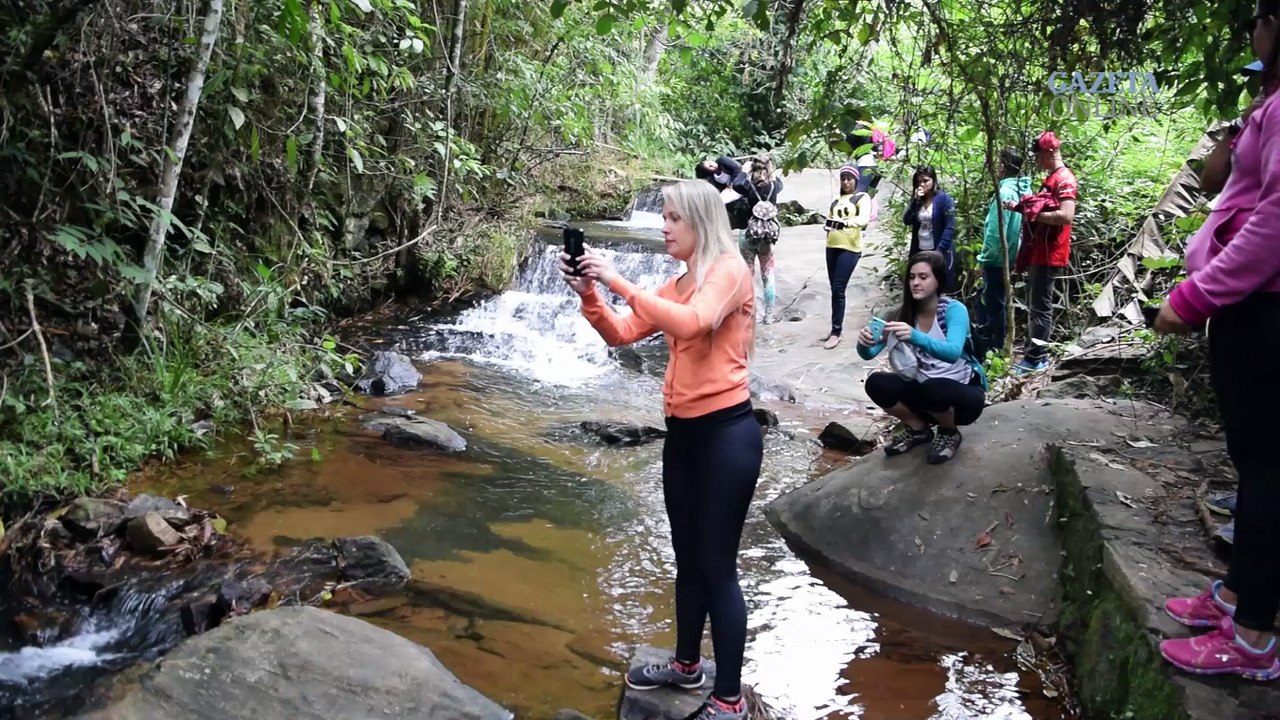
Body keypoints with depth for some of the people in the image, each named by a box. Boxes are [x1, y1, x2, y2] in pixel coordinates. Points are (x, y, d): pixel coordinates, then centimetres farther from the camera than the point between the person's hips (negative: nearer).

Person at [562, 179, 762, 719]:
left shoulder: (729, 269, -10)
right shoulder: (677, 285, 12)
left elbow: (691, 322, -29)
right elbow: (621, 335, 9)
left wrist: (618, 281, -25)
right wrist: (589, 294, -7)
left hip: (726, 431, -8)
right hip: (682, 431, 8)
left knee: (717, 565, -2)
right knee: (687, 557, 19)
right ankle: (686, 664, 36)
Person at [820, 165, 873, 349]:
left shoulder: (862, 197, -2)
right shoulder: (836, 200, 17)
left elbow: (864, 219, -17)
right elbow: (828, 220, 17)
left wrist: (846, 222, -32)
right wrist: (829, 224, -6)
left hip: (850, 248, -6)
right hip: (832, 247, 6)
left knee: (838, 289, -10)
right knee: (834, 289, 8)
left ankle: (837, 331, -3)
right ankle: (836, 327, 16)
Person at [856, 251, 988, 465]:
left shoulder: (954, 310, -19)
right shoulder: (903, 313, -6)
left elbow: (953, 352, -38)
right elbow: (869, 354, -15)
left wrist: (915, 336, -55)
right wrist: (864, 343, -39)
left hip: (964, 393, -4)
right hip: (927, 389, 5)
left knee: (935, 389, -37)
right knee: (876, 384, -20)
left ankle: (950, 433, -3)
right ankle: (918, 429, 7)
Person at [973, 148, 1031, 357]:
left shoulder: (1005, 191, -20)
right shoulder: (1023, 190, 6)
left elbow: (996, 230, -22)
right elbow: (1017, 226, 12)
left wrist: (984, 258, -12)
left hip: (996, 258, -9)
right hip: (1009, 256, 9)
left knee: (994, 306, 1)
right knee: (986, 301, 20)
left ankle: (995, 353, 11)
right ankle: (982, 347, 31)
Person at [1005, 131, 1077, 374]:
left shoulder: (1064, 179, -14)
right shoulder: (1051, 178, 18)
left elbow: (1066, 215, -25)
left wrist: (1034, 214, -18)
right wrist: (1023, 207, 12)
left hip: (1050, 253, -10)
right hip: (1039, 251, 10)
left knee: (1041, 305, -8)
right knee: (1039, 303, 15)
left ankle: (1035, 358, -5)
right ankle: (1039, 353, 23)